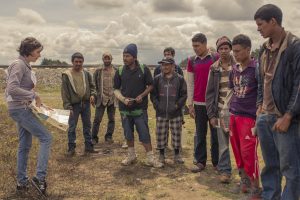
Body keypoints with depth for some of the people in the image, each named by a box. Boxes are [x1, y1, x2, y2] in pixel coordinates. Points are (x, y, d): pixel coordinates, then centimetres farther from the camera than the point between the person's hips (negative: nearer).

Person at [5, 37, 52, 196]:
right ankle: (40, 177, -7)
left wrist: (37, 101, 12)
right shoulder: (18, 65, -16)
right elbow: (12, 89, -27)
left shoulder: (26, 66, 13)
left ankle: (22, 182, 23)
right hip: (20, 110, -10)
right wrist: (34, 95, -21)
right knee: (46, 138, -9)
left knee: (25, 145, 14)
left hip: (23, 109, 10)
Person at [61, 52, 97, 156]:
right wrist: (68, 107, -12)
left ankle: (88, 147, 20)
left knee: (87, 126, 10)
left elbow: (92, 86, 14)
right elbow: (64, 92, -7)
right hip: (74, 104, -3)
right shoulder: (66, 75, -7)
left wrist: (92, 94, -7)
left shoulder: (86, 74, 3)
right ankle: (71, 148, 13)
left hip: (86, 103, 4)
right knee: (72, 127, 2)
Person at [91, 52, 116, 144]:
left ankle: (109, 136, 22)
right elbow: (94, 85, 6)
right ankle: (94, 137, 9)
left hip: (112, 99, 2)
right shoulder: (98, 71, 1)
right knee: (97, 119, -2)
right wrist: (95, 95, -1)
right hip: (101, 98, -2)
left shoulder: (116, 71, 4)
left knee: (111, 119, 9)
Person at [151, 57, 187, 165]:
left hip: (175, 113, -1)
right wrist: (157, 105, -4)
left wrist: (178, 105, -8)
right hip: (161, 113, 1)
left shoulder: (180, 79, 0)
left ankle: (177, 155, 21)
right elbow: (153, 94, 6)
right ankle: (161, 155, 20)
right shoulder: (157, 79, 4)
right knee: (161, 134, 5)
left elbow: (184, 95, 2)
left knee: (177, 133, 6)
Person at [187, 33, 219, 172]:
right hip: (199, 103, 3)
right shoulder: (192, 61, 6)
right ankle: (200, 161, 17)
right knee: (200, 134, 9)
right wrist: (190, 104, 3)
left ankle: (216, 162, 17)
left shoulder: (216, 59, -2)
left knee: (215, 133, 6)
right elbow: (190, 84, 7)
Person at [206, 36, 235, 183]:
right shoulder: (214, 68, 7)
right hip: (221, 111, 2)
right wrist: (211, 114, 2)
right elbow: (210, 92, 7)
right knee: (223, 144, 7)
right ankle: (224, 170, 19)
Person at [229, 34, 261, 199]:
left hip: (249, 117, -6)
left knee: (248, 153, -5)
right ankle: (244, 181, 30)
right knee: (237, 151, 12)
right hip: (234, 116, 6)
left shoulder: (257, 68, -10)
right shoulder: (234, 69, 9)